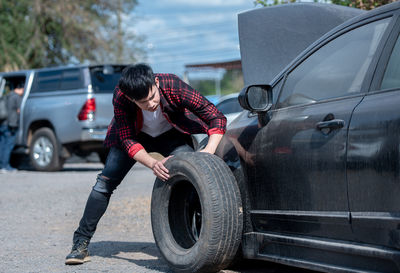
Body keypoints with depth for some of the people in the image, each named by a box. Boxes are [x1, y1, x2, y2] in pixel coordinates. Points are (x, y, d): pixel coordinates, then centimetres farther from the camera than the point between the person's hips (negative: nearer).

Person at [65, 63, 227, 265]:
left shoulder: (173, 86, -38)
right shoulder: (120, 97, -35)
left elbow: (217, 118, -35)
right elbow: (128, 140, -29)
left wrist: (209, 151, -51)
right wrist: (152, 163, -47)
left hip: (171, 135, 0)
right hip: (135, 135, 0)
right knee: (105, 182, -9)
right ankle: (81, 244, 1)